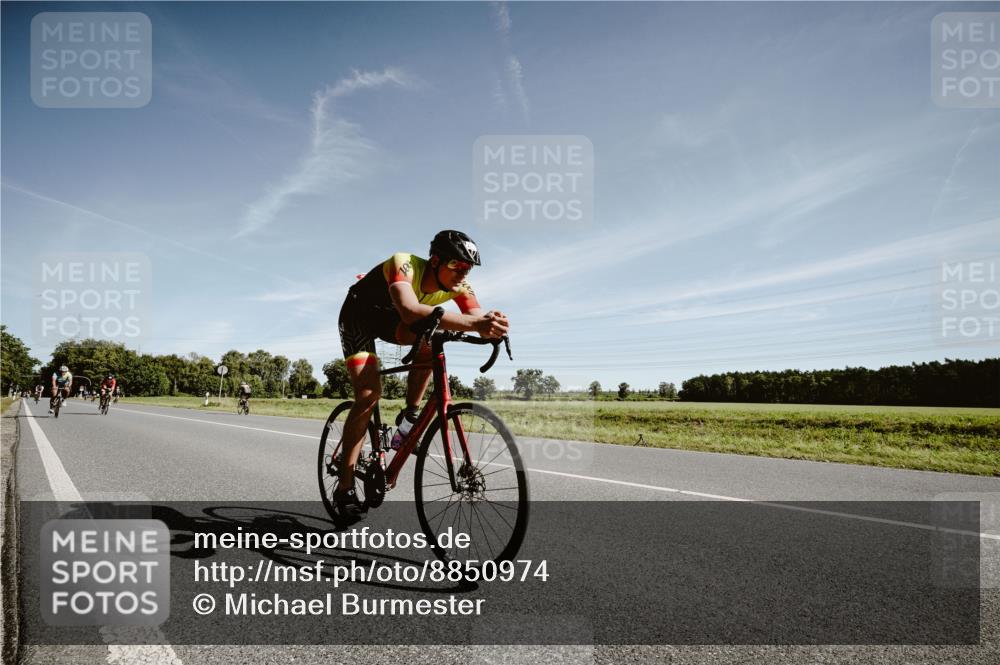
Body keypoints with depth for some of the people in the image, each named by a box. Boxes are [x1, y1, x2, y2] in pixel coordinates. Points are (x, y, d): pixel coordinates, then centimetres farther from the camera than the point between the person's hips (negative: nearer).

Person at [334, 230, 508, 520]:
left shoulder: (458, 285, -20)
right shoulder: (404, 265, -38)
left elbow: (478, 316, -28)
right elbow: (410, 311, -56)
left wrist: (492, 325, -54)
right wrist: (472, 323, -67)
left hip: (390, 319, 5)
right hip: (359, 315, -5)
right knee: (369, 394, -19)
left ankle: (409, 416, -8)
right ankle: (344, 488, -10)